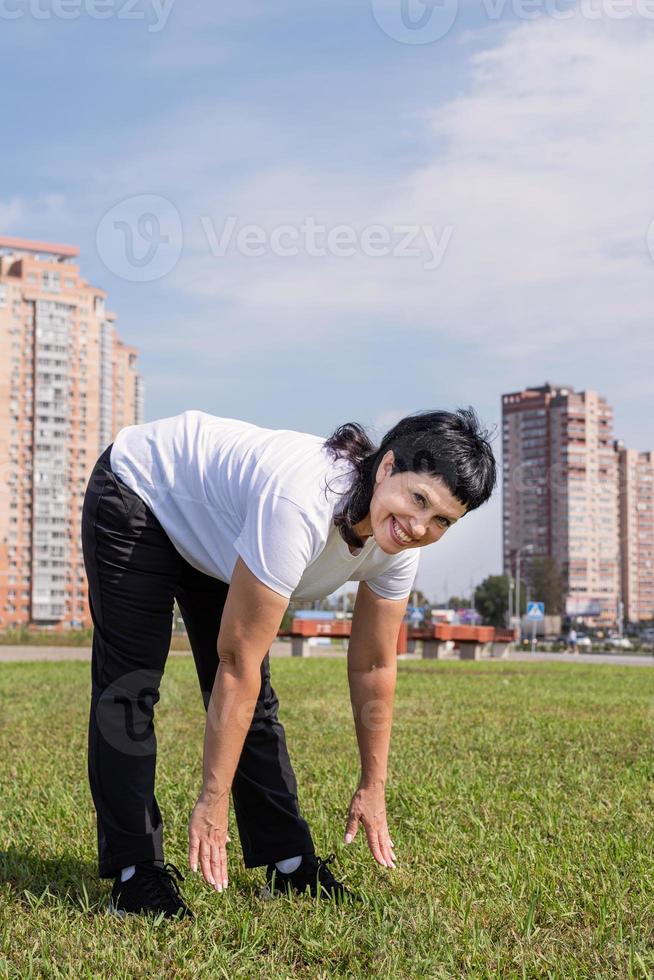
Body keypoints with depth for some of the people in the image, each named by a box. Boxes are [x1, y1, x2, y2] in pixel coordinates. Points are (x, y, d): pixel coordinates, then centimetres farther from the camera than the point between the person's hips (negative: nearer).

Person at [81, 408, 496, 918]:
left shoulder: (399, 548, -20)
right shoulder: (302, 507, -43)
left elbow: (373, 666, -6)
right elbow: (238, 661, -38)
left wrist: (372, 788, 1)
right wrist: (214, 800, -32)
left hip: (210, 534, 7)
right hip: (138, 493, -6)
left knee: (254, 698, 3)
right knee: (130, 686, -9)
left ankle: (289, 862, 10)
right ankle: (134, 871, -3)